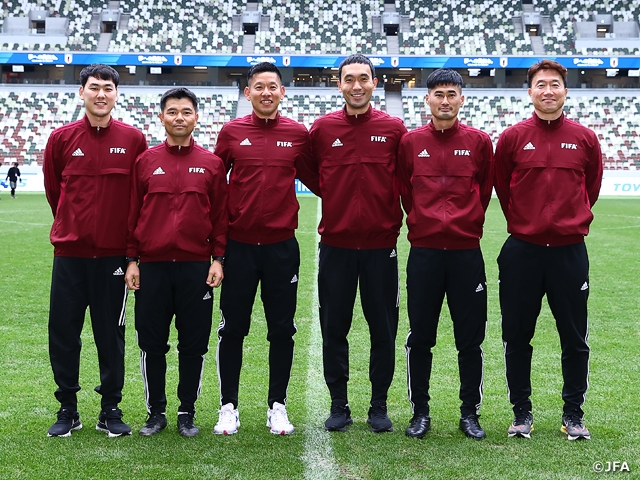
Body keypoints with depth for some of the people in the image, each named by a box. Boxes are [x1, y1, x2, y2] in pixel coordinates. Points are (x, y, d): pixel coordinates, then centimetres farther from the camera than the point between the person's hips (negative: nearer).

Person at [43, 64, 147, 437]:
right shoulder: (62, 138, 1)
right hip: (69, 252, 1)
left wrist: (128, 235, 7)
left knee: (111, 334, 6)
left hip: (114, 253, -1)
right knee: (63, 333, 5)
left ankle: (111, 411, 18)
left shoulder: (134, 139, -1)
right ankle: (68, 410, 19)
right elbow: (53, 188, 13)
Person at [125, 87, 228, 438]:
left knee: (194, 345, 5)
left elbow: (220, 215, 5)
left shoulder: (212, 164, 5)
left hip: (197, 268, 0)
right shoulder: (145, 162, 5)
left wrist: (218, 258, -1)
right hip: (152, 267, 1)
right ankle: (156, 412, 19)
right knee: (152, 344, 6)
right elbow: (133, 213, 6)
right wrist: (131, 260, 2)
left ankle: (187, 412, 18)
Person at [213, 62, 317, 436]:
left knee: (282, 330, 6)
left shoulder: (298, 134, 2)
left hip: (282, 246, 0)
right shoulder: (232, 132, 1)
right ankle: (229, 406, 17)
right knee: (233, 329, 5)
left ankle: (278, 406, 19)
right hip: (239, 245, 0)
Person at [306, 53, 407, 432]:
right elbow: (311, 175, 12)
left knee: (383, 329, 6)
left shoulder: (394, 128, 0)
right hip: (335, 244, 1)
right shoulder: (323, 128, 2)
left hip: (381, 244, -1)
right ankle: (339, 405, 18)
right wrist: (342, 202, 9)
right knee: (334, 328, 6)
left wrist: (398, 218, 5)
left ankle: (379, 406, 19)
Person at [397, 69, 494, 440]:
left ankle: (470, 413, 17)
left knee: (470, 339, 5)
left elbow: (485, 190, 11)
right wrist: (424, 221, 10)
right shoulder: (411, 142, 3)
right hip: (423, 251, 0)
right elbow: (404, 191, 11)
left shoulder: (479, 141, 3)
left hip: (467, 252, 0)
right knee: (420, 337, 5)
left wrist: (467, 223, 10)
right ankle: (420, 413, 16)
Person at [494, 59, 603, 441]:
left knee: (575, 339, 6)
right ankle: (522, 413, 20)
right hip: (521, 252, 0)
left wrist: (572, 222, 13)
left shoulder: (585, 139, 2)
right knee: (517, 339, 6)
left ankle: (574, 414, 21)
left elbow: (592, 187, 14)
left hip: (569, 251, 0)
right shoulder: (513, 137, 0)